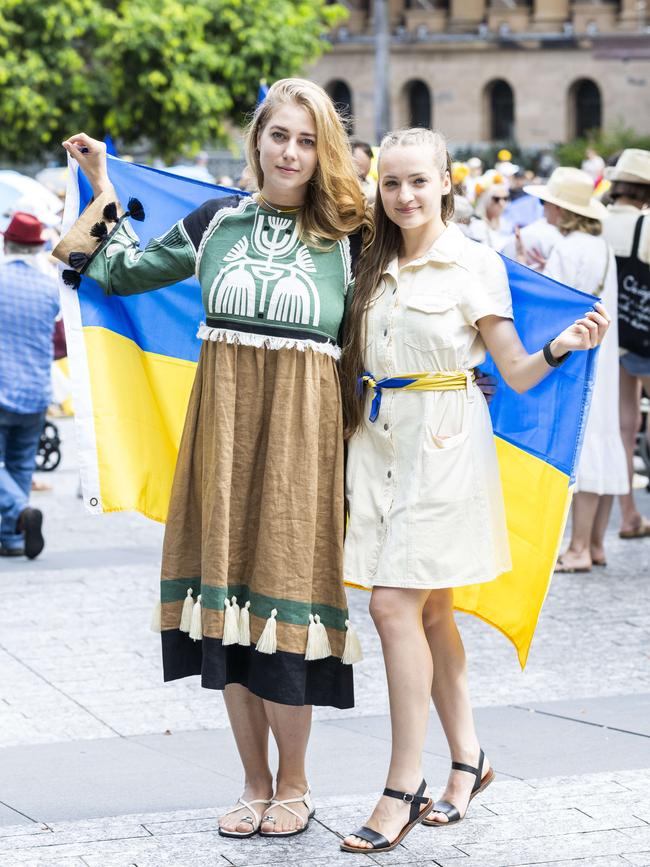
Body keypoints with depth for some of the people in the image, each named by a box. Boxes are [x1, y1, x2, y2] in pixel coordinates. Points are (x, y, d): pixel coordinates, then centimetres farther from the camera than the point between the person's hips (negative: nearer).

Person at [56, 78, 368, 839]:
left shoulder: (344, 237, 4)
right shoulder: (216, 222, 8)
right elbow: (122, 274, 16)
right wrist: (104, 197, 16)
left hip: (300, 425, -2)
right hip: (222, 418, 3)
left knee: (285, 586, -3)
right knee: (227, 601, 5)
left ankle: (293, 784, 14)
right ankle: (254, 782, 18)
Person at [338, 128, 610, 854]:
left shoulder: (475, 265, -3)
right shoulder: (373, 266, 12)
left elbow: (516, 372, -5)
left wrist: (563, 347, -22)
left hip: (443, 446, -6)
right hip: (378, 441, 6)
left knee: (395, 605, -12)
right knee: (429, 610, 10)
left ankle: (403, 785, -6)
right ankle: (466, 757, 24)